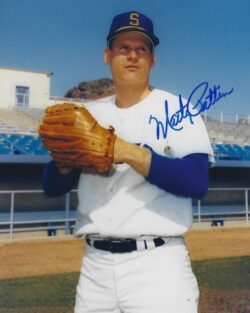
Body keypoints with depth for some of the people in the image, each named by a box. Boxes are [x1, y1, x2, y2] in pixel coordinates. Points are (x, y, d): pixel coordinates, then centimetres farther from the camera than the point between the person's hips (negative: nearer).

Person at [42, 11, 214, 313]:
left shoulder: (176, 108, -2)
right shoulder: (90, 114, 11)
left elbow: (197, 182, -14)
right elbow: (51, 187, 9)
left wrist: (130, 153, -21)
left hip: (157, 265, -3)